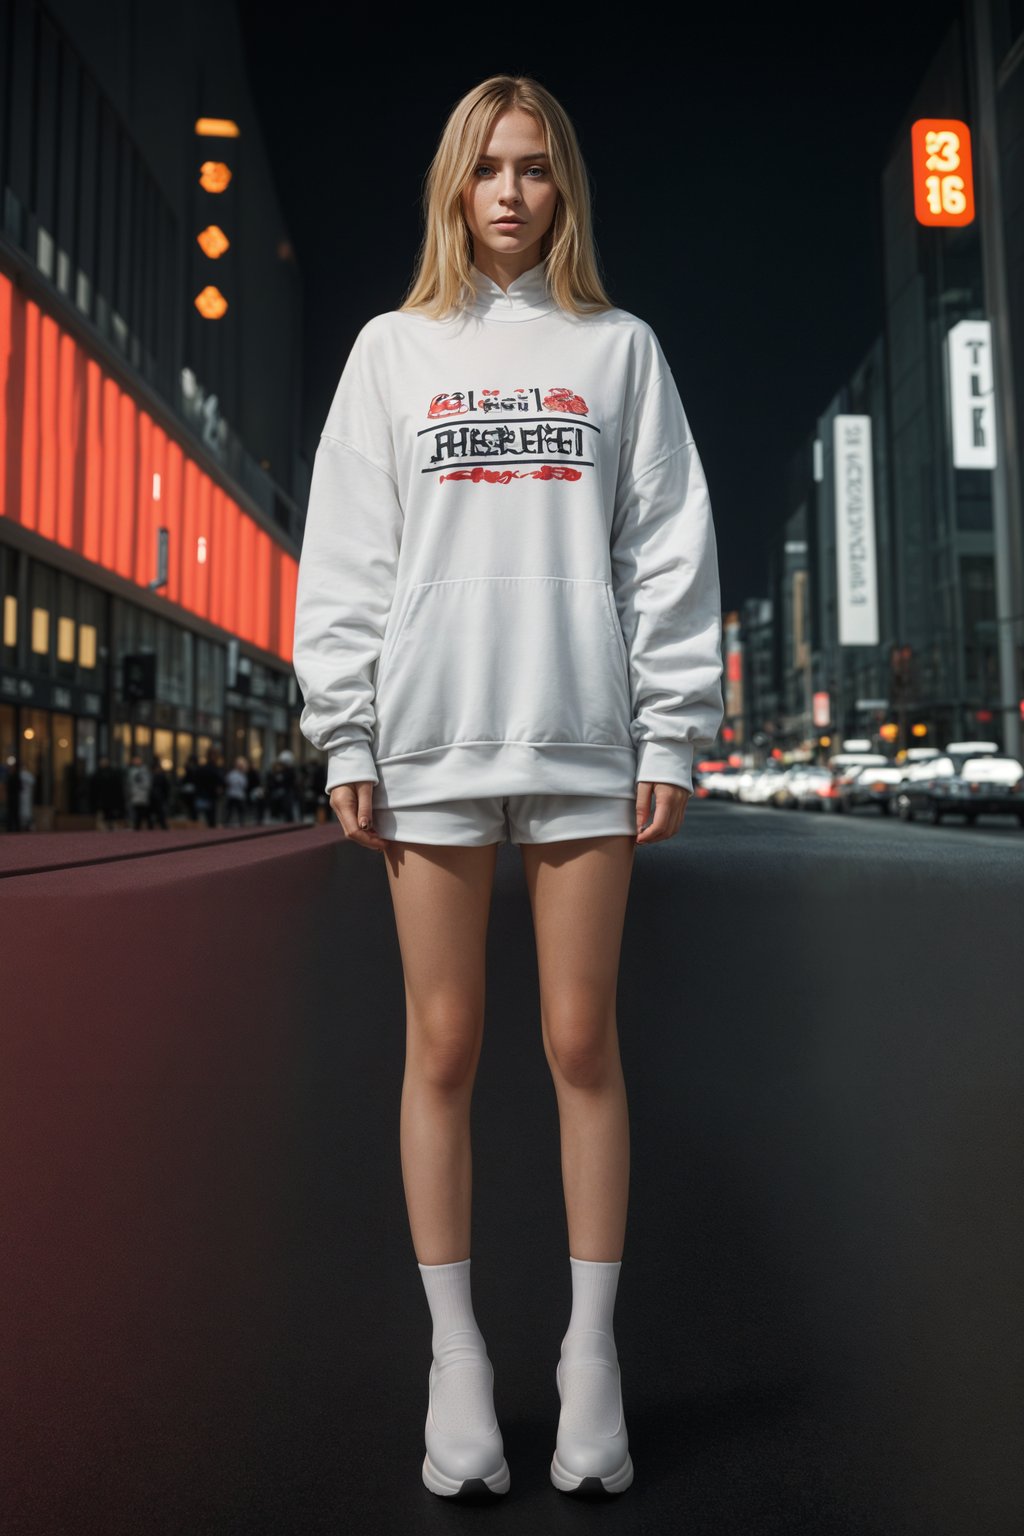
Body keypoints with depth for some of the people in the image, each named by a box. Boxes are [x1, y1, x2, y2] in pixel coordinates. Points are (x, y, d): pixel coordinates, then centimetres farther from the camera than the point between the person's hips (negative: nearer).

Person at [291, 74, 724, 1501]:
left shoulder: (620, 348, 13)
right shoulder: (392, 349, 14)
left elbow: (671, 549, 6)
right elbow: (343, 557, 7)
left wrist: (674, 734, -2)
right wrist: (346, 739, -2)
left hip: (585, 741, 0)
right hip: (431, 741, 1)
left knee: (583, 1042, 3)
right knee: (444, 1046, 4)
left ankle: (592, 1349, 19)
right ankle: (456, 1353, 19)